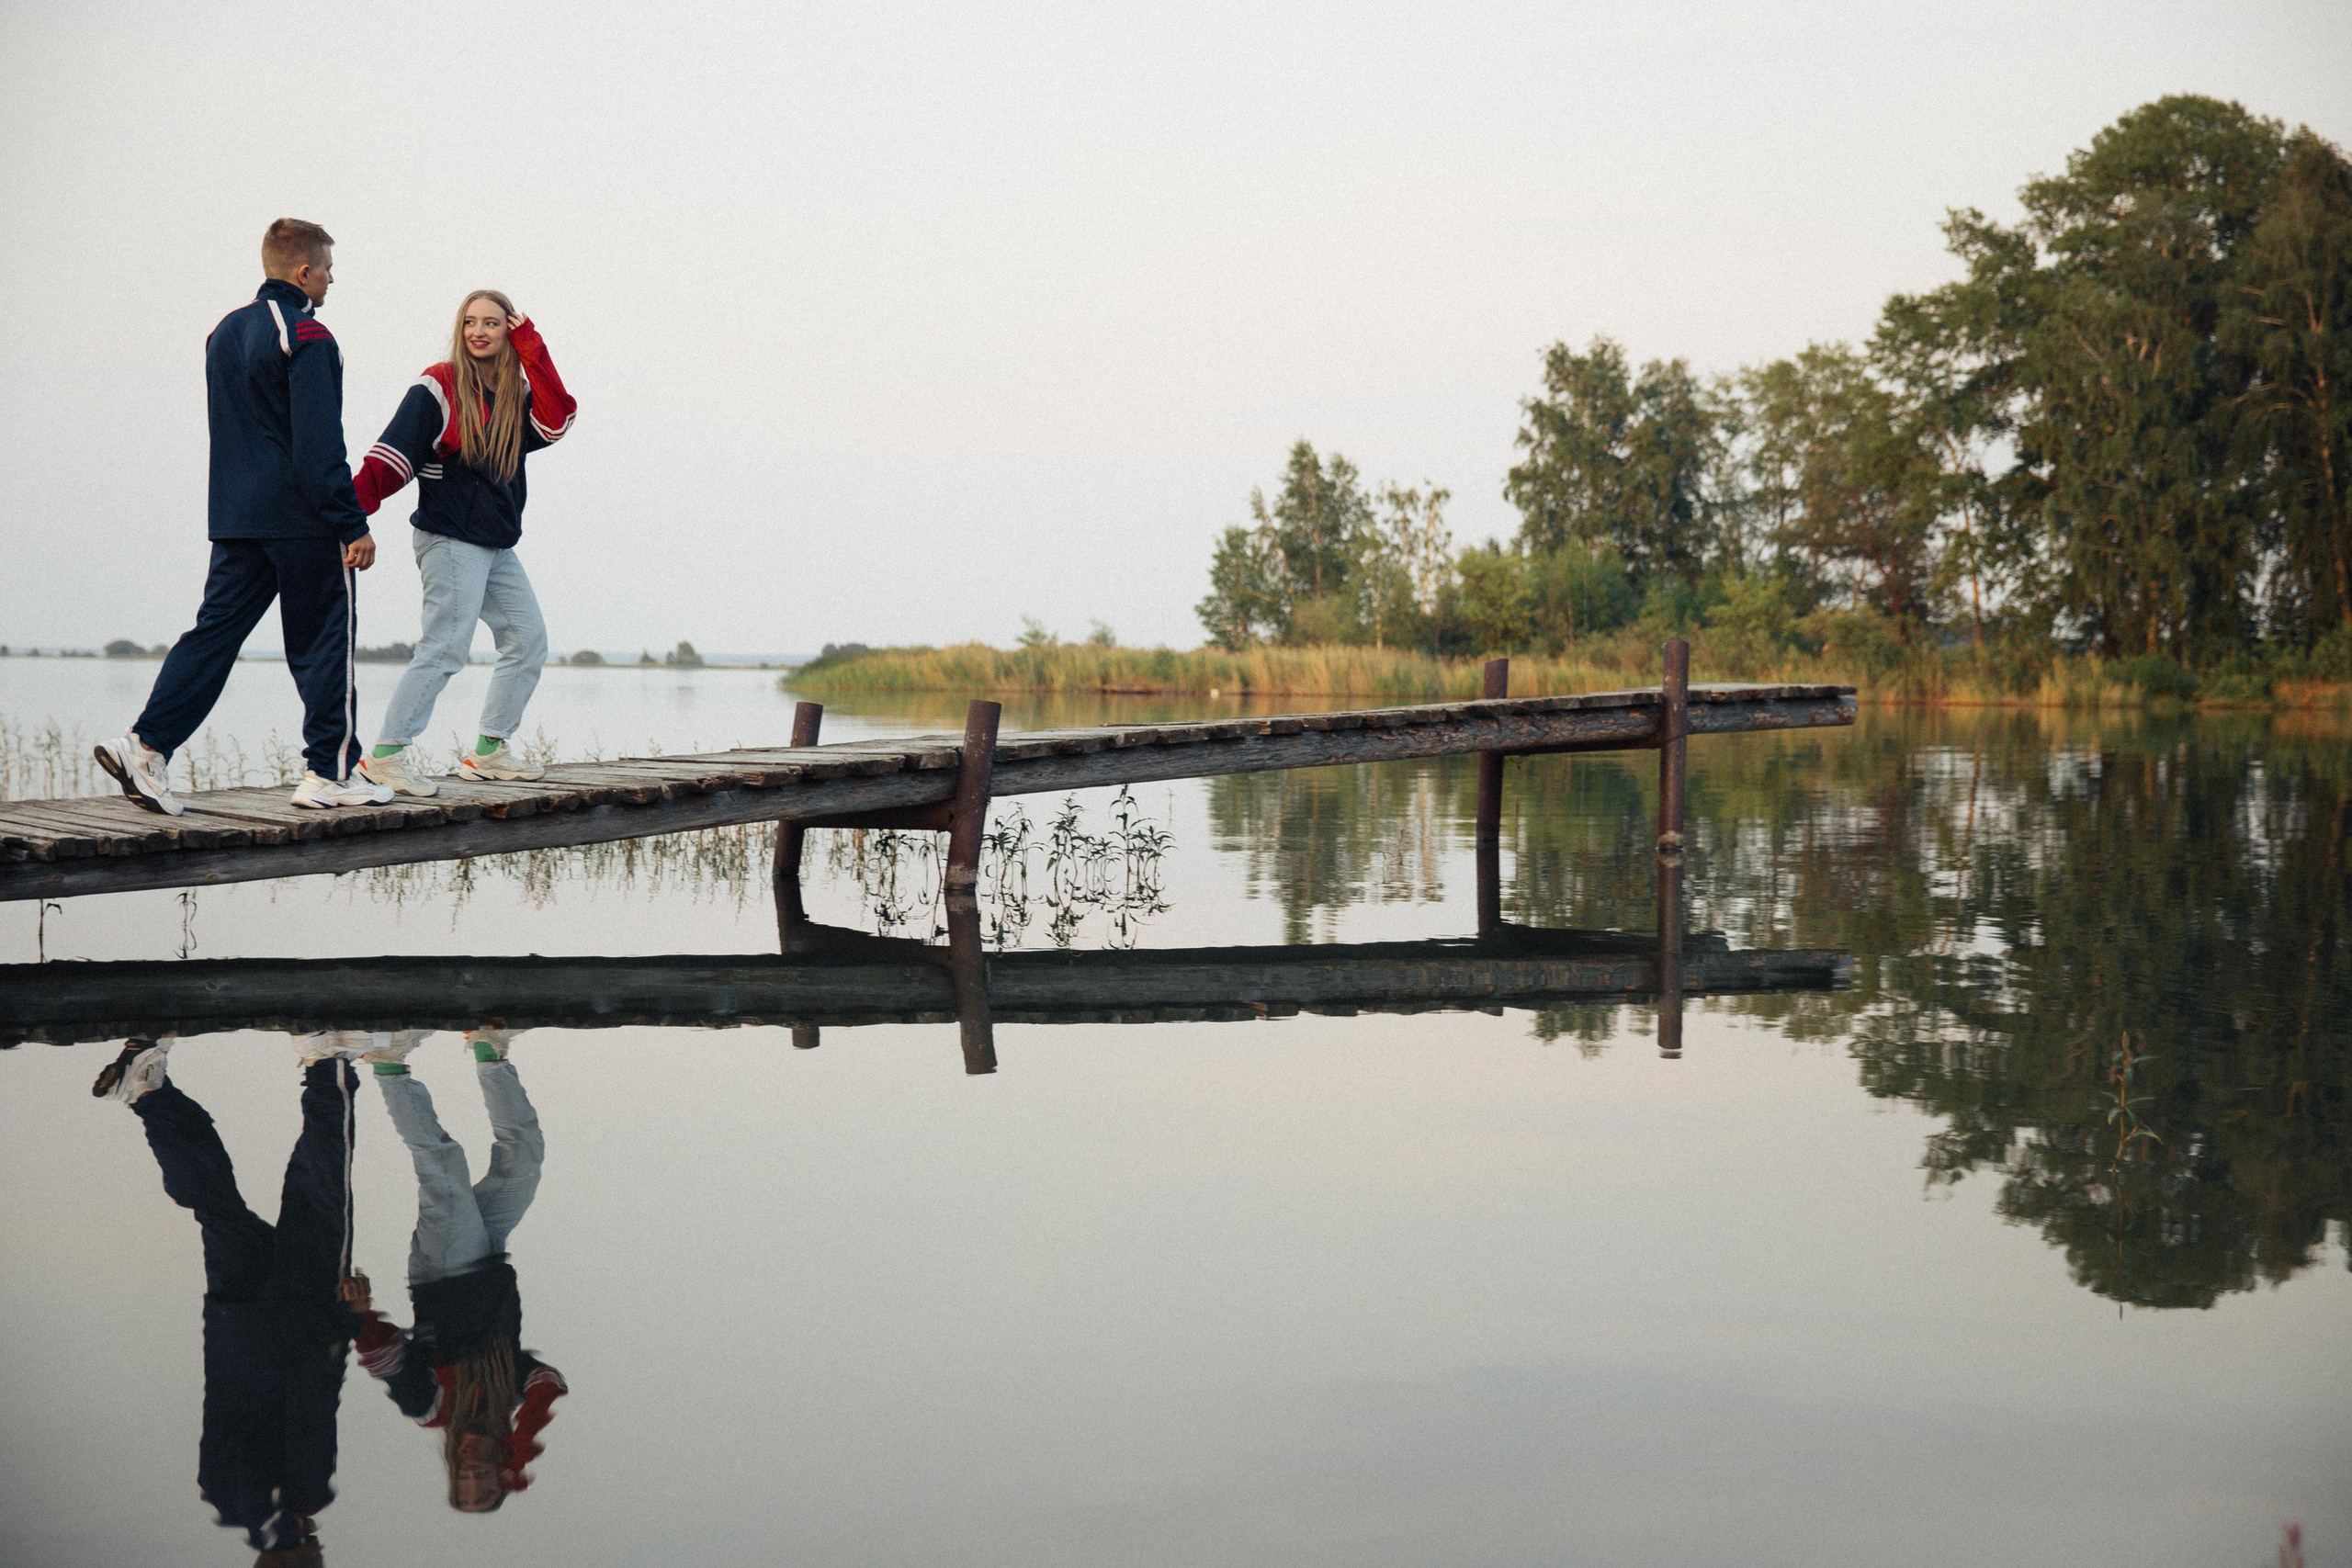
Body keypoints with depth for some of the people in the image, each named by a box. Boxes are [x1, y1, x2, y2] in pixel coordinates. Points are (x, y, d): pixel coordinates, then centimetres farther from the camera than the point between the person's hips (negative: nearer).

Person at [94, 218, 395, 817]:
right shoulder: (307, 337, -12)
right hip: (303, 519, -7)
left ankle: (146, 744, -6)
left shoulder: (225, 331, 15)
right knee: (323, 641, 2)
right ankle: (329, 773, 5)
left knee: (216, 630, 6)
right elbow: (320, 446, -17)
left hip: (234, 516, 8)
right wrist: (353, 526, -15)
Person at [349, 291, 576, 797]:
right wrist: (352, 507, -27)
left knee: (527, 639, 8)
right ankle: (386, 755, -14)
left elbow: (555, 420, -7)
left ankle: (488, 752, 15)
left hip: (497, 544, 8)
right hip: (451, 540, -8)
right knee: (446, 646, -15)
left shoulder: (516, 394, 12)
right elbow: (394, 455, -15)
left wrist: (530, 349, -8)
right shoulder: (438, 387, -7)